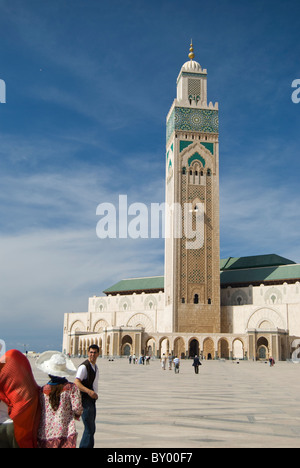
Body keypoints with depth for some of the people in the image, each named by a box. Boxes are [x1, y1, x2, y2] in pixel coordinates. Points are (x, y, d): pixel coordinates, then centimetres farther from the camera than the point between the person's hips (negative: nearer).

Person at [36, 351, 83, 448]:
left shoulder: (43, 390, -1)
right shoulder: (71, 388, -7)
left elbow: (38, 410, 5)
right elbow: (77, 408, -9)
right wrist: (77, 415, 13)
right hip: (64, 432, -2)